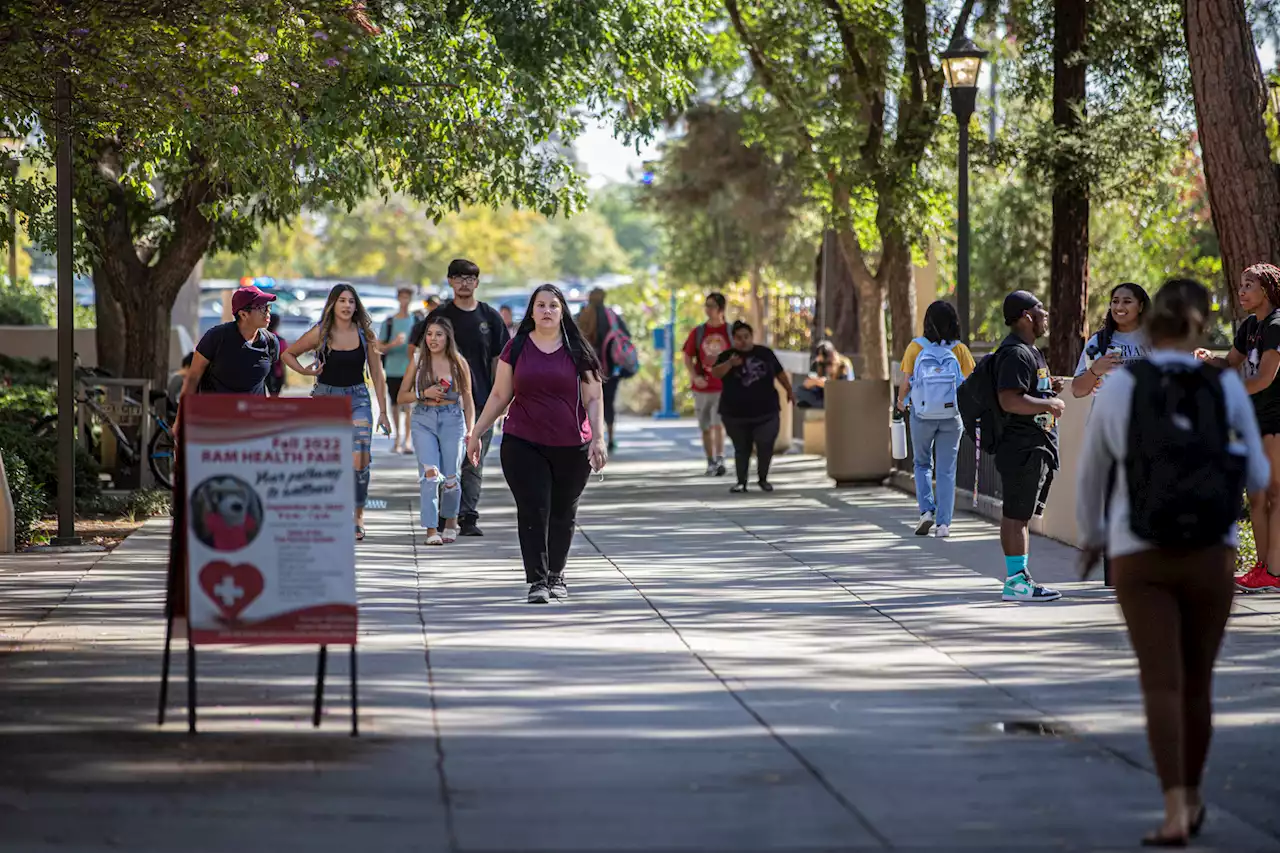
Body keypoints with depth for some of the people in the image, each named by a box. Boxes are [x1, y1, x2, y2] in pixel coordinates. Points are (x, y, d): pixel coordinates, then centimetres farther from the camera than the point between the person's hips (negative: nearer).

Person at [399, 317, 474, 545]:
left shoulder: (459, 363, 5)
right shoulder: (418, 363, 6)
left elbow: (468, 400, 10)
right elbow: (401, 397, 9)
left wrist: (470, 431, 2)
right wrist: (424, 393, -7)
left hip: (452, 421, 0)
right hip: (424, 421, 0)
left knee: (451, 476, 2)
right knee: (430, 473, -16)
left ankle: (450, 520, 30)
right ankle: (431, 529, -14)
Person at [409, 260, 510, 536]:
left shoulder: (490, 316, 7)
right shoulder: (440, 315, 3)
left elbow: (498, 358, 9)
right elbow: (414, 348, 10)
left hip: (481, 400, 1)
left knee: (475, 463, 1)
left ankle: (468, 517, 2)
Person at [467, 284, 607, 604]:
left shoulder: (578, 351, 4)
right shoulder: (516, 348, 5)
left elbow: (593, 399, 4)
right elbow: (500, 396, 11)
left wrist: (598, 437, -8)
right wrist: (476, 433, 10)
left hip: (571, 448, 1)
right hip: (523, 445, 0)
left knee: (563, 514, 8)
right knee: (533, 511, -8)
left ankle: (556, 575, 25)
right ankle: (537, 580, -5)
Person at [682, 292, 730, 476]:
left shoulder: (731, 332, -2)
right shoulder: (698, 332, 2)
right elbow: (688, 357, 5)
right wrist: (695, 376, -10)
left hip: (724, 387, -2)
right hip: (702, 387, 2)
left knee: (718, 423, -16)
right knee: (706, 428, 8)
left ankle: (720, 460, -17)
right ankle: (711, 463, 18)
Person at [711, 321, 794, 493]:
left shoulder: (765, 353, 4)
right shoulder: (727, 356, -3)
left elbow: (780, 373, 18)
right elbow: (715, 373, -21)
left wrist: (789, 391, 23)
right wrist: (729, 364, -39)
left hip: (766, 412, 1)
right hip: (735, 414, -1)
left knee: (765, 447, -2)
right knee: (742, 449, 7)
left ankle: (763, 479, 18)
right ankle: (741, 481, 16)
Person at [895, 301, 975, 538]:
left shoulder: (916, 347, -8)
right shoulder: (960, 349, -6)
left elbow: (905, 383, -7)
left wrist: (901, 402, 15)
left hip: (922, 416, 0)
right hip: (952, 416, 0)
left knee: (922, 464, 20)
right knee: (946, 470, 7)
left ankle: (926, 510, 3)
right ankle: (943, 523, 4)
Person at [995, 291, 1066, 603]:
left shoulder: (1029, 350, 19)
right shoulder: (1015, 353, -16)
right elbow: (1009, 400, -26)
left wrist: (1049, 388, 15)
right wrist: (1049, 404, -17)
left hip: (1037, 447, 11)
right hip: (1022, 447, -11)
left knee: (1020, 515, 13)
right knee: (1016, 515, -8)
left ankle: (1019, 578, 18)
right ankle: (1016, 581, -7)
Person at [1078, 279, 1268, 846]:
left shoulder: (1118, 386, -5)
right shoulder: (1228, 387, -4)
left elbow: (1093, 472, 8)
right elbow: (1256, 479, 4)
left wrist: (1091, 535, 27)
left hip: (1140, 558, -1)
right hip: (1211, 555, 1)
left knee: (1161, 685, -6)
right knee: (1196, 681, 18)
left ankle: (1175, 815, -19)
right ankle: (1191, 799, 30)